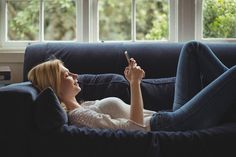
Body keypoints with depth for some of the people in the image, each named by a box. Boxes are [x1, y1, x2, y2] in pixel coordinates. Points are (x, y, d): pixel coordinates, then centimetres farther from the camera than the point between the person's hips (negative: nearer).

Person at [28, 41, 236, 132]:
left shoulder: (84, 106, 14)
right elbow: (136, 125, -24)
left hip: (171, 117, 10)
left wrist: (134, 81, 8)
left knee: (194, 48, 16)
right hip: (176, 125, -10)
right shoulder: (78, 116, -17)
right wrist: (135, 83, -19)